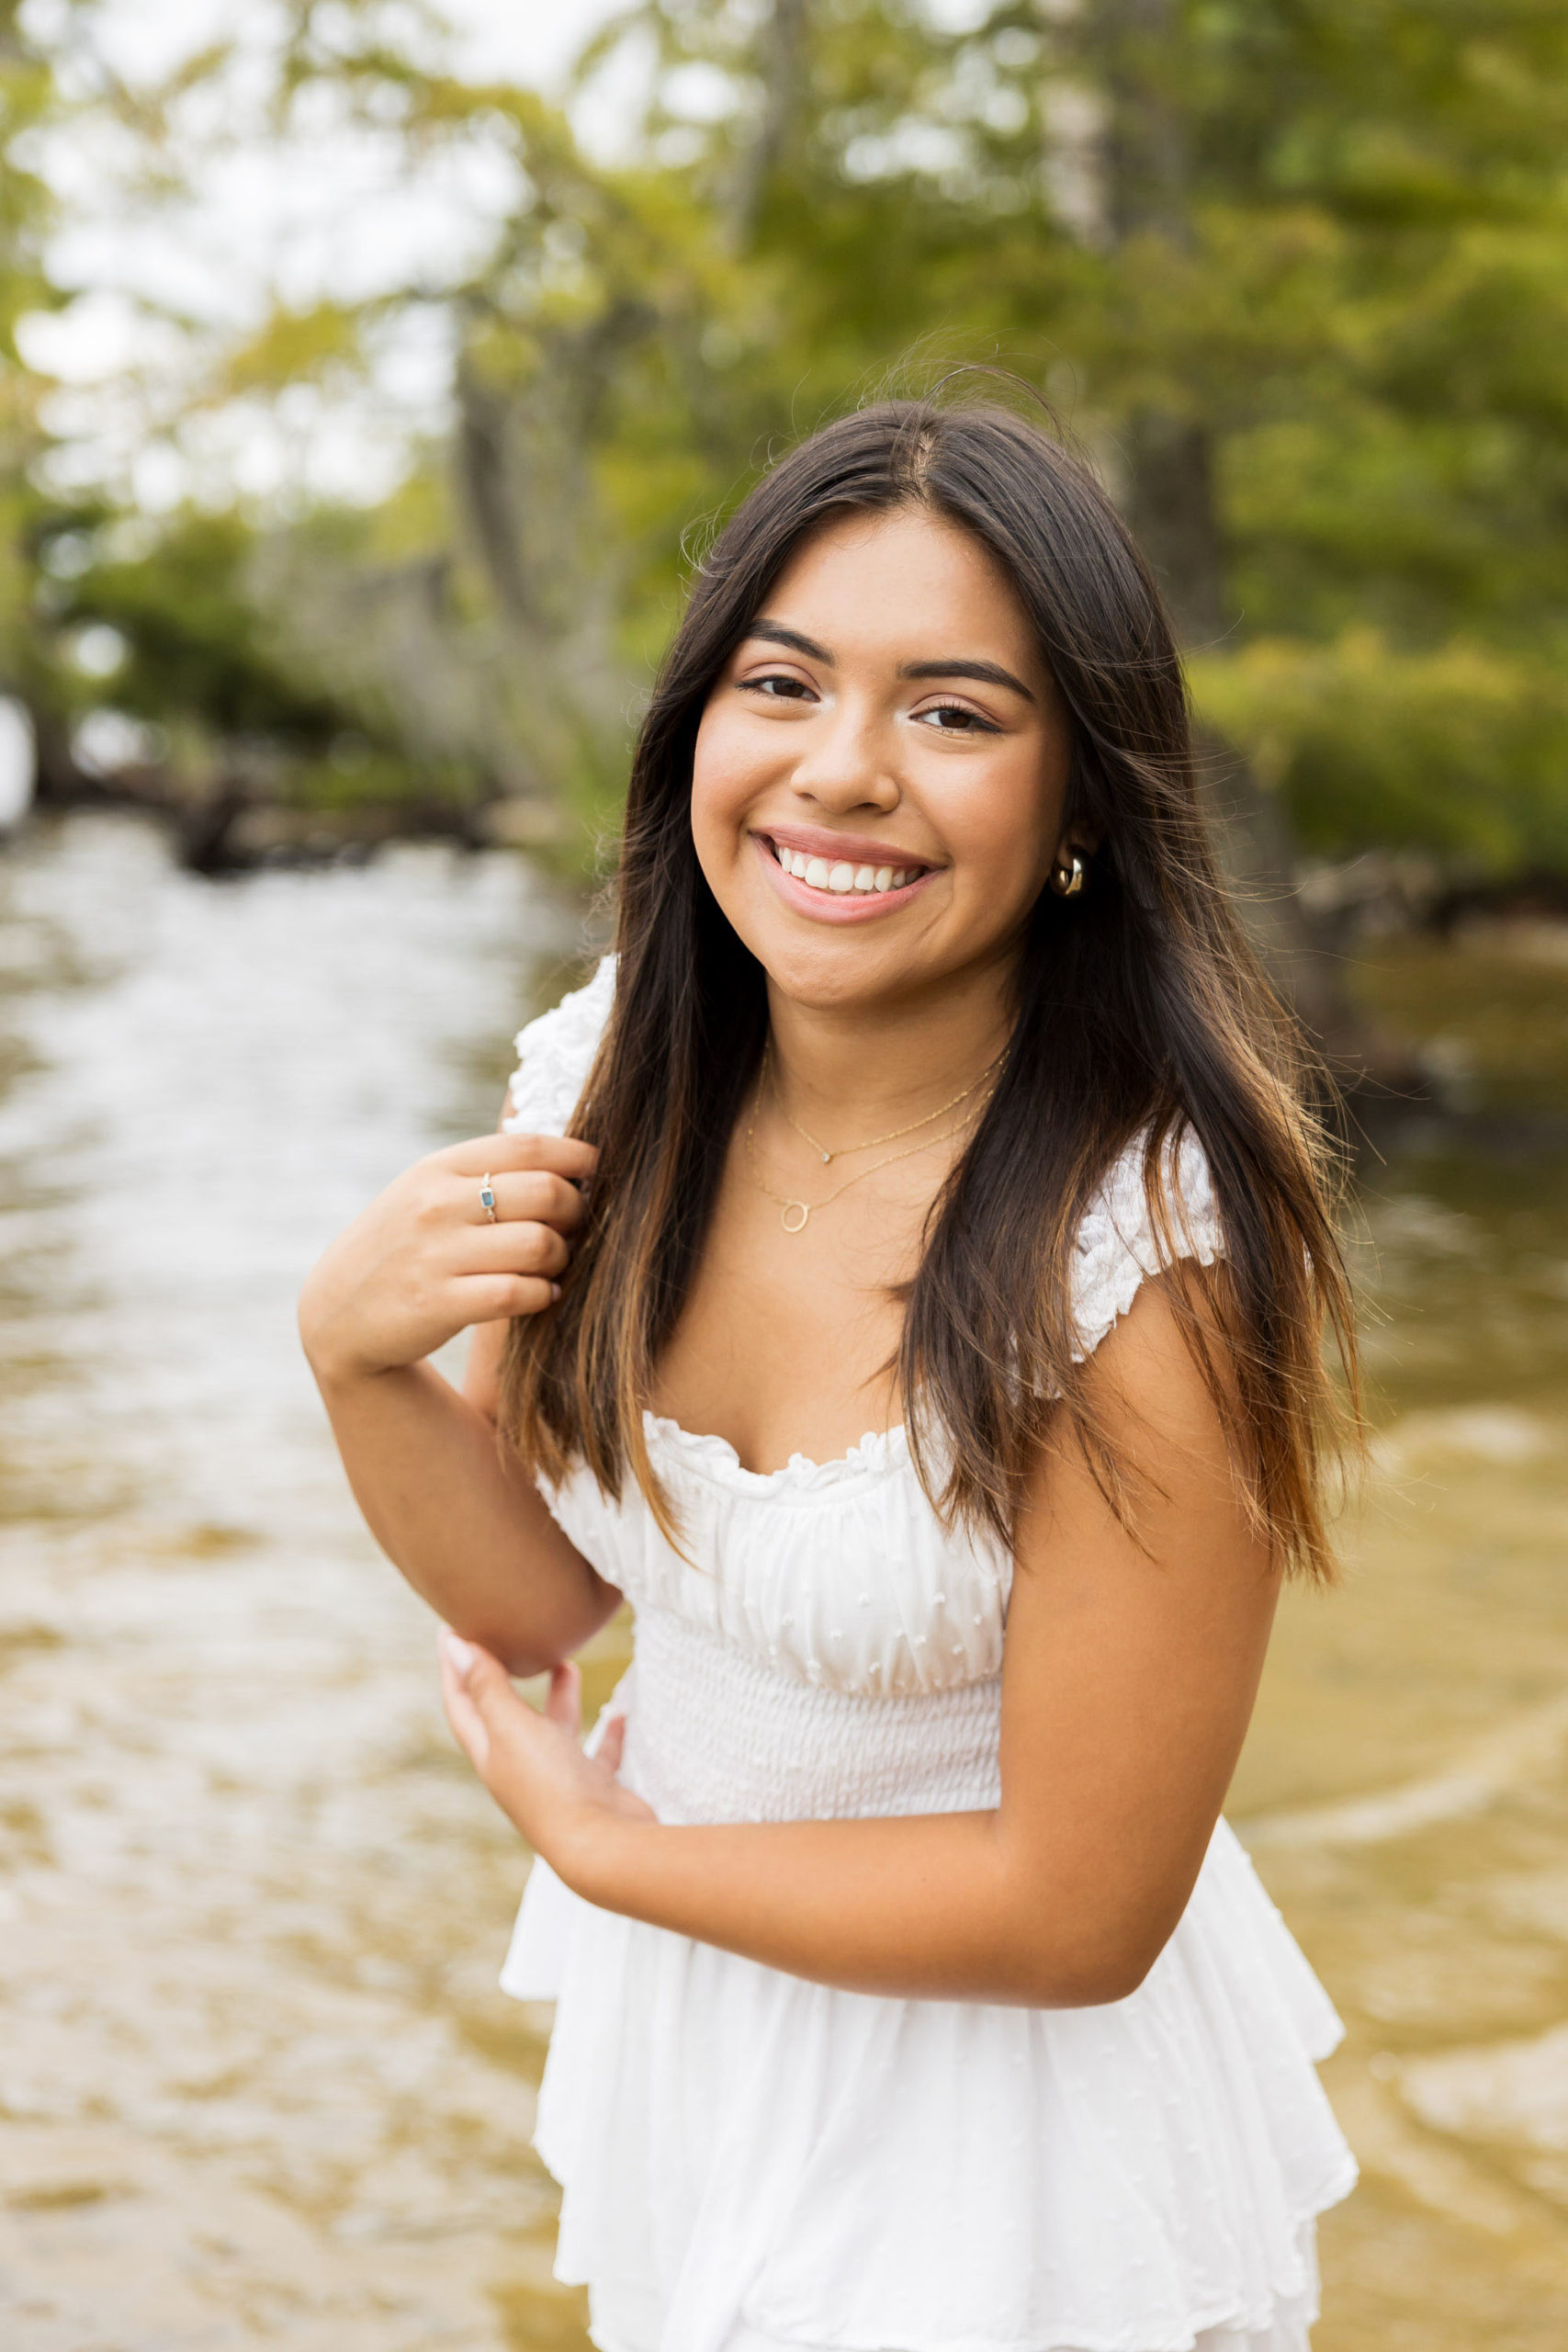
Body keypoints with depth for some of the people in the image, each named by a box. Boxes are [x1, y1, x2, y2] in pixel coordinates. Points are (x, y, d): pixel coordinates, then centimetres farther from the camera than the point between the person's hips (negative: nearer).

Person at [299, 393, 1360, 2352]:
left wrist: (602, 1850, -13)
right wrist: (356, 1357, -21)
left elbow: (1077, 1914, -24)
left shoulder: (1154, 1251, -30)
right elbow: (539, 1589, -2)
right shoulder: (611, 1080, -11)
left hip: (1004, 2105, -5)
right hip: (677, 2040, 6)